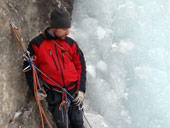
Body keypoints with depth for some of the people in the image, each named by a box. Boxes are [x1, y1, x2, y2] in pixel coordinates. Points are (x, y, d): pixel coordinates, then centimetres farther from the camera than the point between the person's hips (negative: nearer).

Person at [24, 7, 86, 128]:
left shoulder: (71, 43, 0)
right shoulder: (36, 44, -6)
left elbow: (81, 66, 6)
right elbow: (29, 68, 4)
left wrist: (81, 90, -2)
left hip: (73, 90, 2)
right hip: (54, 93, -2)